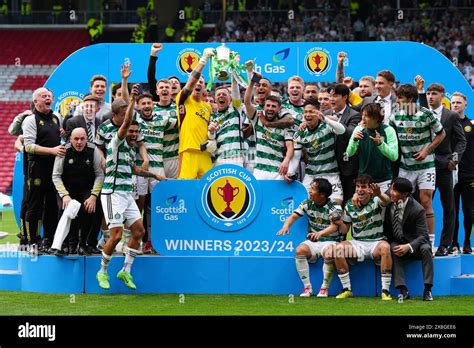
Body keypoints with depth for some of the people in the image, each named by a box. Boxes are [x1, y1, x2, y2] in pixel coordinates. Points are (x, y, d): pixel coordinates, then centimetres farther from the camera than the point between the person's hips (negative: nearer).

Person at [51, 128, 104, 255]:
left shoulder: (93, 150, -8)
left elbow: (100, 175, -4)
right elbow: (56, 176, -7)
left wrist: (93, 196, -15)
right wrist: (64, 195, -19)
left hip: (87, 190, 0)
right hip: (67, 189, 0)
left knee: (88, 210, -27)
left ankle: (83, 244, -9)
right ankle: (72, 244, -4)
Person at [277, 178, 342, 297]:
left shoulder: (334, 208, -12)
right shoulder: (307, 204, 3)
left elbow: (334, 226, -27)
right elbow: (293, 216, -2)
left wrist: (320, 233, -49)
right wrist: (286, 226, -27)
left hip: (330, 241, -4)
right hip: (313, 242, 4)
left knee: (329, 254, -38)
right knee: (300, 250, -30)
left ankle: (325, 288, -18)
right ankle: (307, 287, -19)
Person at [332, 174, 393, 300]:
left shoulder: (376, 201, -5)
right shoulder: (349, 206, 6)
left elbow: (387, 201, -31)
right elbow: (344, 231, 12)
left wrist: (379, 194, -56)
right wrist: (340, 223, -12)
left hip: (376, 242, -3)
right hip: (357, 243, 3)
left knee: (385, 247, -37)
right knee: (339, 248, -27)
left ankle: (385, 291, -30)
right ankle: (347, 289, -16)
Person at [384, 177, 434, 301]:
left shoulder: (417, 209, -20)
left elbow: (423, 235, -21)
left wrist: (408, 246, -36)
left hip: (414, 244, -3)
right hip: (396, 243, 3)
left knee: (426, 249, -33)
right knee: (392, 250, -30)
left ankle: (427, 289, -29)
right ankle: (403, 290, -33)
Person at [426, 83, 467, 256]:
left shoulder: (452, 116, 4)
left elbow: (461, 141, 3)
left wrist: (455, 157, -9)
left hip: (444, 167, -1)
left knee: (448, 208, 2)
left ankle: (445, 245, 7)